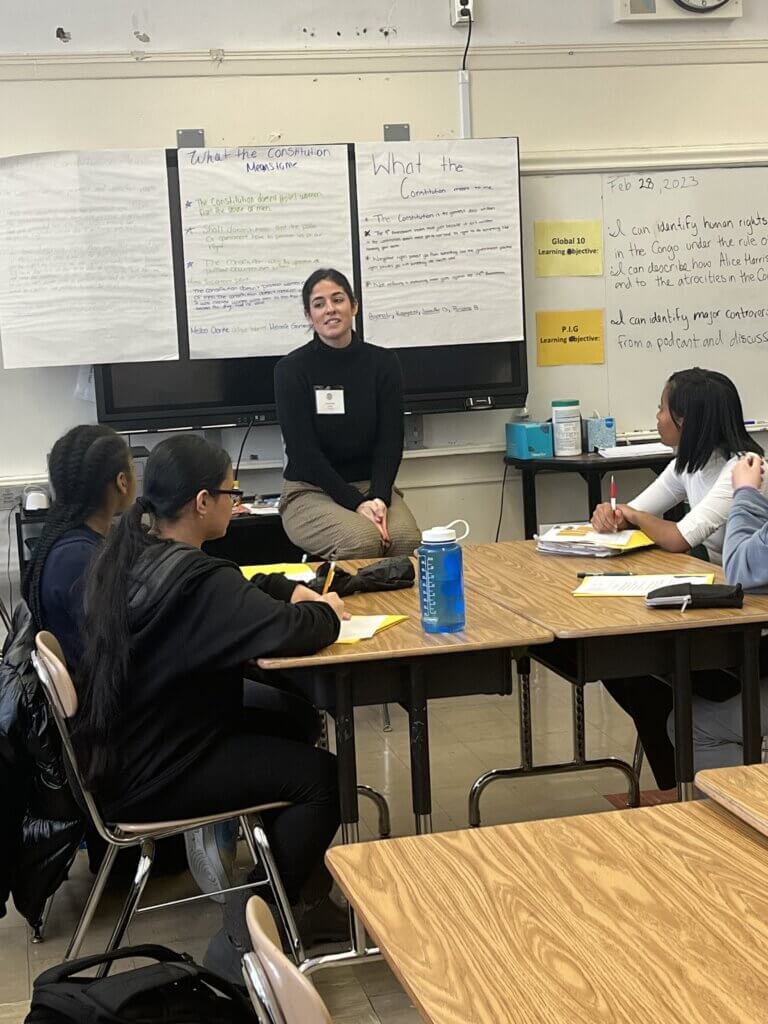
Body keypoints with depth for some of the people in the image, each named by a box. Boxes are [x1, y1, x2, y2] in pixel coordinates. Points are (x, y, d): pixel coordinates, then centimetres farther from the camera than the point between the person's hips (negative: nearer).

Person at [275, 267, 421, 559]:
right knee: (362, 541, -32)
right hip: (311, 491, -3)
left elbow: (390, 441, -1)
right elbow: (304, 450, -11)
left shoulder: (383, 363, 3)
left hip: (372, 485, 3)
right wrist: (357, 503, -20)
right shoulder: (291, 369, -5)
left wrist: (378, 498, -19)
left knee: (407, 539, -29)